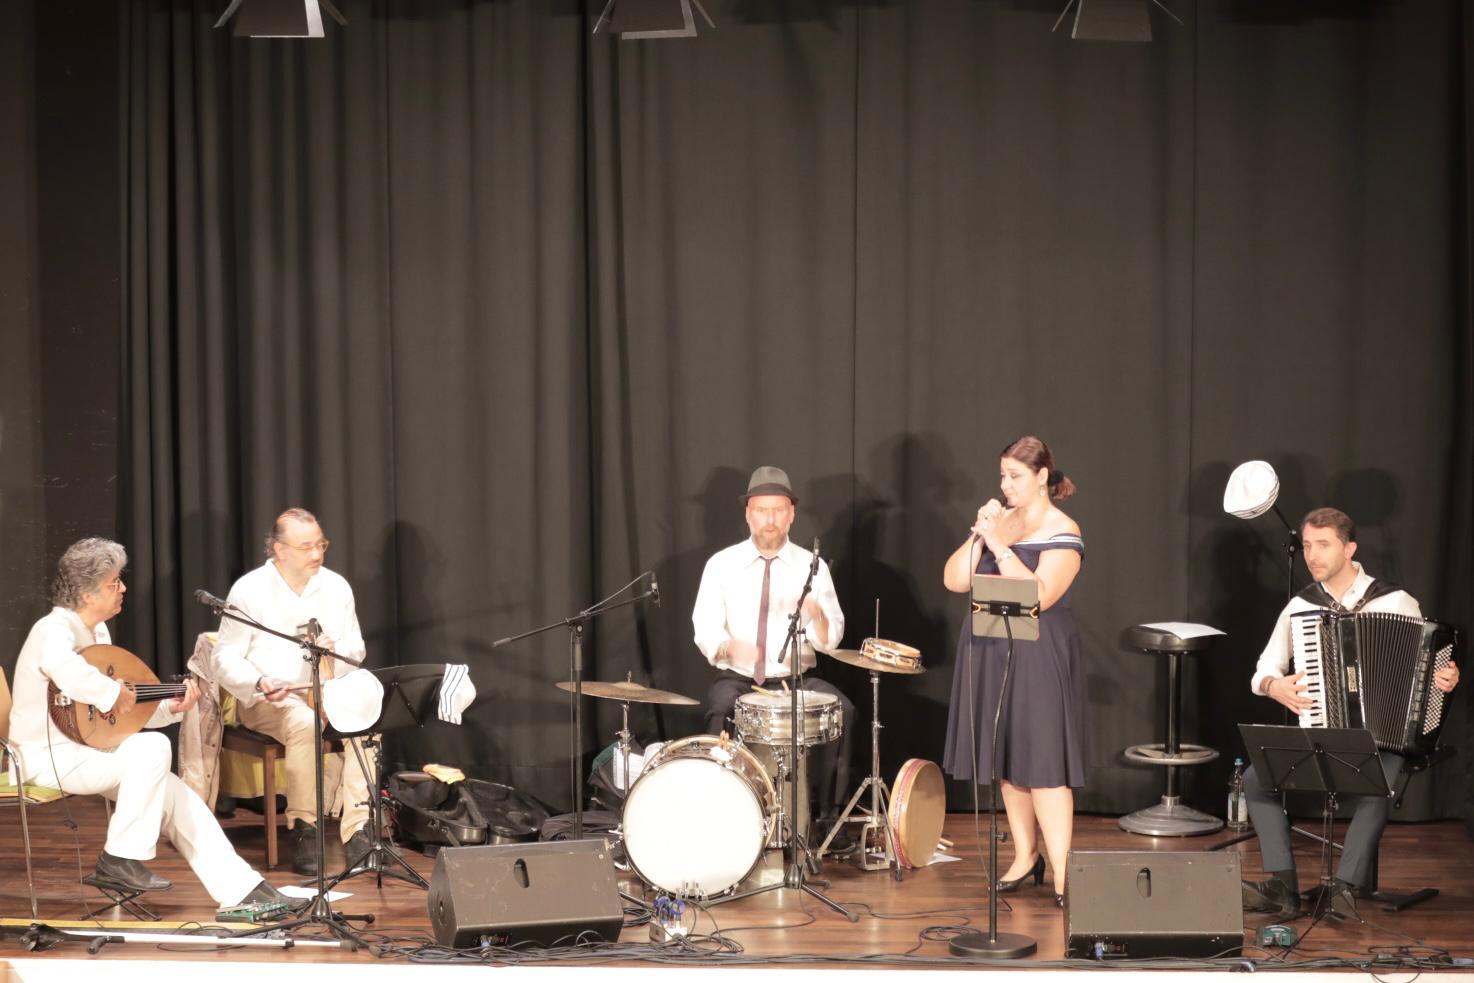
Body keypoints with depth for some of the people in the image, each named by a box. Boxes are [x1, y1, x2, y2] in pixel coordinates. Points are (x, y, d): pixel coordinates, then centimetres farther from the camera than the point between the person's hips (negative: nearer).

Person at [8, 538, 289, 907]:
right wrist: (113, 693, -31)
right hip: (50, 756, -9)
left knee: (176, 797, -1)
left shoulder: (97, 632, 13)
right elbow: (65, 669, -45)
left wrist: (170, 708, 4)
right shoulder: (55, 630, -18)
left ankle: (242, 891, 1)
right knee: (152, 748, -26)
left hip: (86, 749, 9)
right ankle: (120, 861, -15)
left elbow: (125, 713, 17)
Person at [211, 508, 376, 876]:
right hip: (267, 698, -3)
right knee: (306, 724, -37)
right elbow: (226, 658, -4)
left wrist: (336, 651, -12)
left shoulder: (336, 587, 7)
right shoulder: (250, 590, -5)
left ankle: (358, 831, -30)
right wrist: (259, 684, -23)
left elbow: (356, 649, 12)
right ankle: (303, 829, -25)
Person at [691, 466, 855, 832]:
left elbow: (830, 641, -3)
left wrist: (818, 617, -27)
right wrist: (727, 647, -30)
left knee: (842, 711, -26)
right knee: (721, 709, -34)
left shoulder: (812, 566, 2)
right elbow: (706, 630, -6)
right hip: (736, 678, -1)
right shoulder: (722, 565, 1)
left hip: (796, 678, 1)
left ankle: (830, 815, -17)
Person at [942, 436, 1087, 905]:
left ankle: (1062, 875, -9)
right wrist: (978, 536, -8)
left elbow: (1039, 596, -22)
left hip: (1039, 660, -6)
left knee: (1042, 764, -9)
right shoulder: (999, 520, 9)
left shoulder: (1063, 532, -9)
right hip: (990, 655, 6)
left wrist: (1000, 545, -20)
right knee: (1006, 760, 11)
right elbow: (954, 581, 4)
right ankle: (1026, 856, 22)